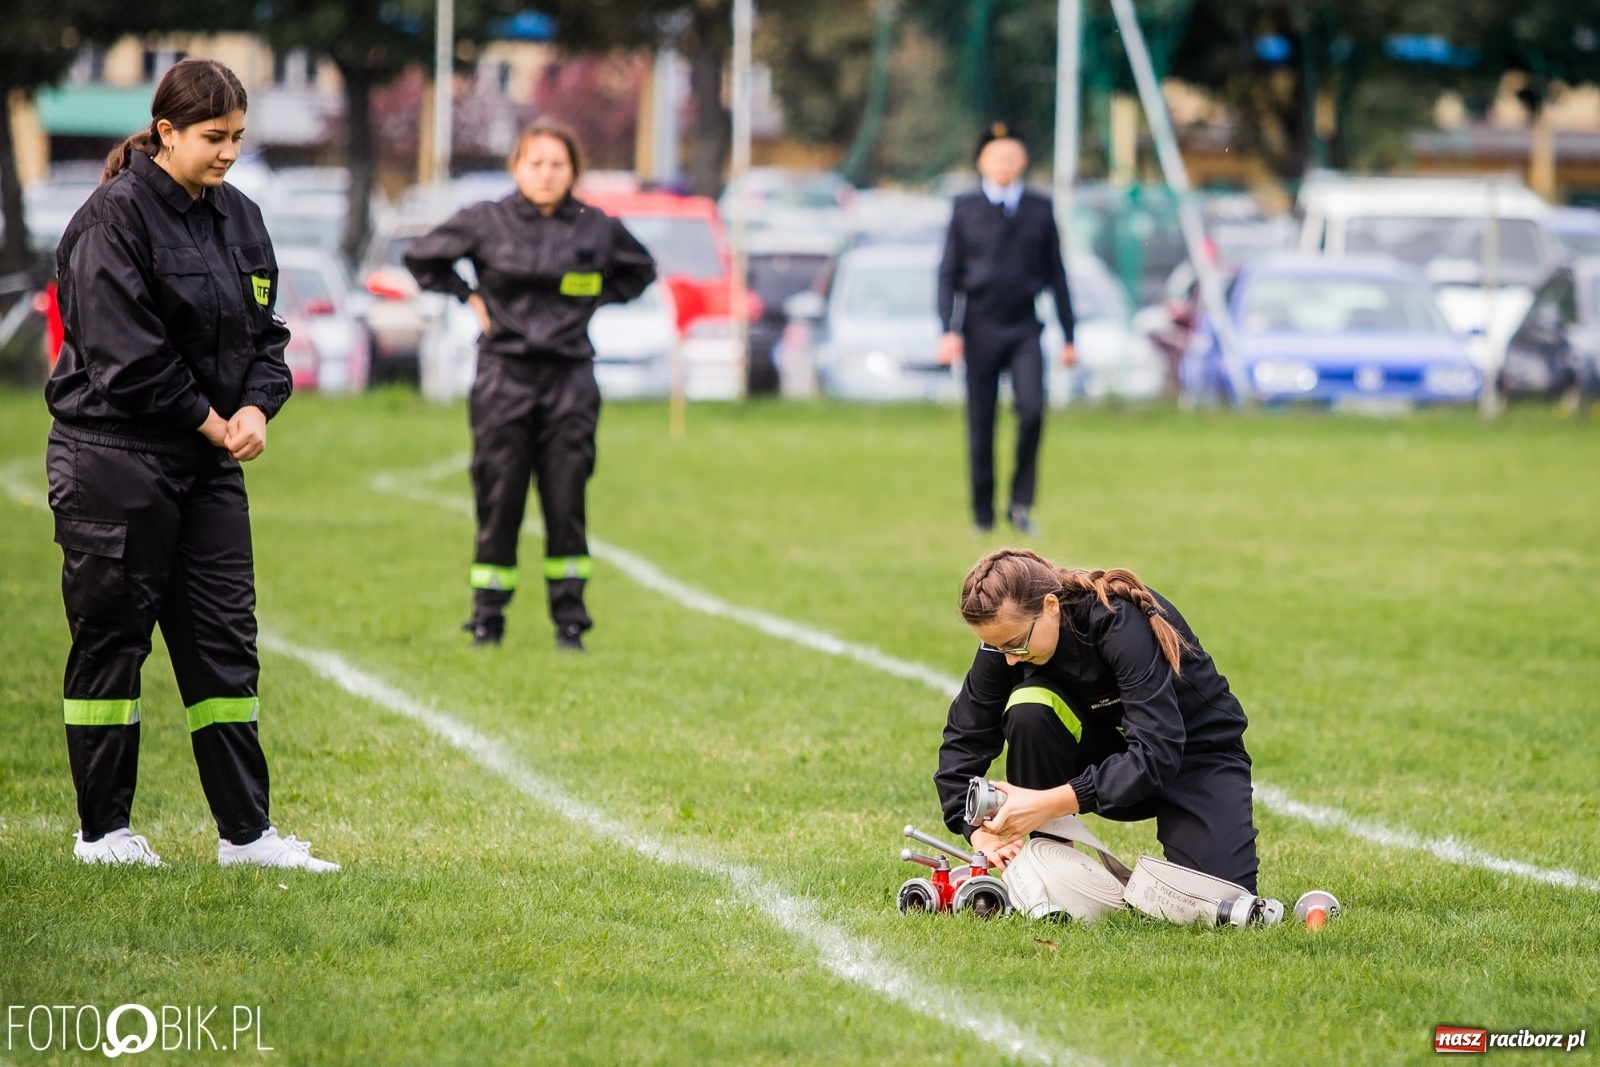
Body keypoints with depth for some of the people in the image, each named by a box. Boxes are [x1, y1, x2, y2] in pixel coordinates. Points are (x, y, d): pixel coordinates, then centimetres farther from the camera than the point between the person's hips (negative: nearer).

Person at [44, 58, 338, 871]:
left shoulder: (239, 218, 10)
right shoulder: (115, 216, -13)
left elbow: (265, 331, 13)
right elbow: (126, 349, -18)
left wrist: (256, 408, -6)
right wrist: (212, 422, -12)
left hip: (208, 466, 7)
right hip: (114, 460, -7)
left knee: (225, 642, 5)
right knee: (110, 641, 1)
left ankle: (246, 832, 8)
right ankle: (102, 830, 10)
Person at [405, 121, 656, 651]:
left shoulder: (598, 228, 3)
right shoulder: (485, 222, 0)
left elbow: (640, 270, 21)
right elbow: (421, 257, 12)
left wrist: (592, 301, 9)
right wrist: (470, 297, 5)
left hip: (570, 378, 1)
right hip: (504, 375, -1)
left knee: (566, 502, 0)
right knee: (498, 500, -1)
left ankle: (569, 620, 9)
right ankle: (487, 617, 7)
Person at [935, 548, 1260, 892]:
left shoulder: (1123, 622, -31)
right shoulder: (1008, 635, -15)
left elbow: (1156, 753, -36)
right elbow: (964, 739, -8)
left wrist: (1050, 803, -42)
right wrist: (979, 832, -23)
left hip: (1198, 755, -5)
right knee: (1028, 707, -26)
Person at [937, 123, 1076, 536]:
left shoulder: (1040, 210, 8)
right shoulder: (965, 209, 5)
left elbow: (1056, 275, 11)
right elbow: (948, 273, 4)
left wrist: (1068, 336, 8)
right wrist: (949, 330, -7)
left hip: (1024, 331, 0)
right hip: (980, 331, 0)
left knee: (1032, 410, -18)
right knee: (980, 425, 1)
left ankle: (1021, 503, -5)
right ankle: (982, 514, 12)